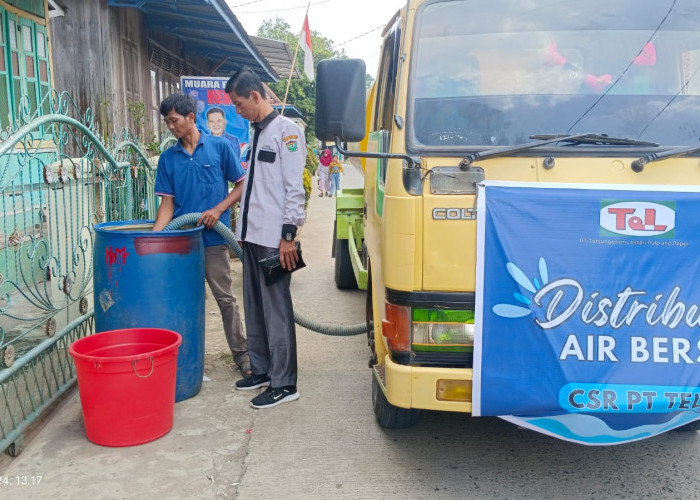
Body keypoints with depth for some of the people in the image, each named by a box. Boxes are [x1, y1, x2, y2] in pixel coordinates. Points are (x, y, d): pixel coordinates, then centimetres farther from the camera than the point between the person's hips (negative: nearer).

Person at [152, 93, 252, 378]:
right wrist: (154, 236, -9)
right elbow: (167, 201, 4)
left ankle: (242, 355, 12)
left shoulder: (220, 147, -2)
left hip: (212, 237, -3)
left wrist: (218, 209, -12)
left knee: (224, 298, 2)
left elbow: (242, 184, 1)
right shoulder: (167, 158, 7)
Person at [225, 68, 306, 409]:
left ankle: (283, 384, 3)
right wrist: (244, 231, 19)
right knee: (254, 309, 15)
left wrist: (288, 235, -17)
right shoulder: (258, 132, 18)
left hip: (274, 238, -9)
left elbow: (294, 188, -14)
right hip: (252, 236, 9)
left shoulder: (286, 130, -8)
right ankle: (261, 370, 27)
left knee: (276, 311, -5)